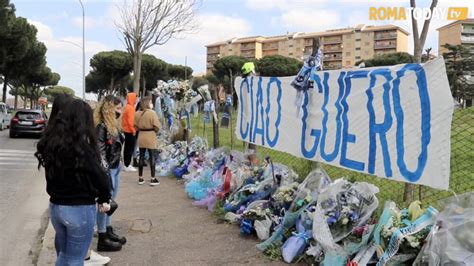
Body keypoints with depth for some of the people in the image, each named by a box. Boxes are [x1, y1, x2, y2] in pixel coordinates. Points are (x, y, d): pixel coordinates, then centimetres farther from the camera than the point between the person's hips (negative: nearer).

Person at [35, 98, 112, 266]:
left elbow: (53, 173, 6)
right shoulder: (81, 147, -22)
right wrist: (104, 199, 0)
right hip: (80, 209, -7)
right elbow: (99, 177, -16)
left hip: (55, 206, 7)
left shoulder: (49, 142, 0)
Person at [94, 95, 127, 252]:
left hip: (115, 168, 9)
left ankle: (109, 231, 31)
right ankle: (102, 239, 9)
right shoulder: (101, 127, -18)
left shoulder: (114, 125, 11)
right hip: (107, 169, -9)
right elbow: (99, 152, -20)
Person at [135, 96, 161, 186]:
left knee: (141, 157, 11)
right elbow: (157, 126, -15)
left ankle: (140, 178, 16)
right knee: (152, 157, 1)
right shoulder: (152, 113, -15)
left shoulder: (137, 113, 3)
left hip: (141, 136, 5)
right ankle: (153, 179, 4)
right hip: (150, 136, -5)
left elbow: (136, 125, 7)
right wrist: (154, 131, 5)